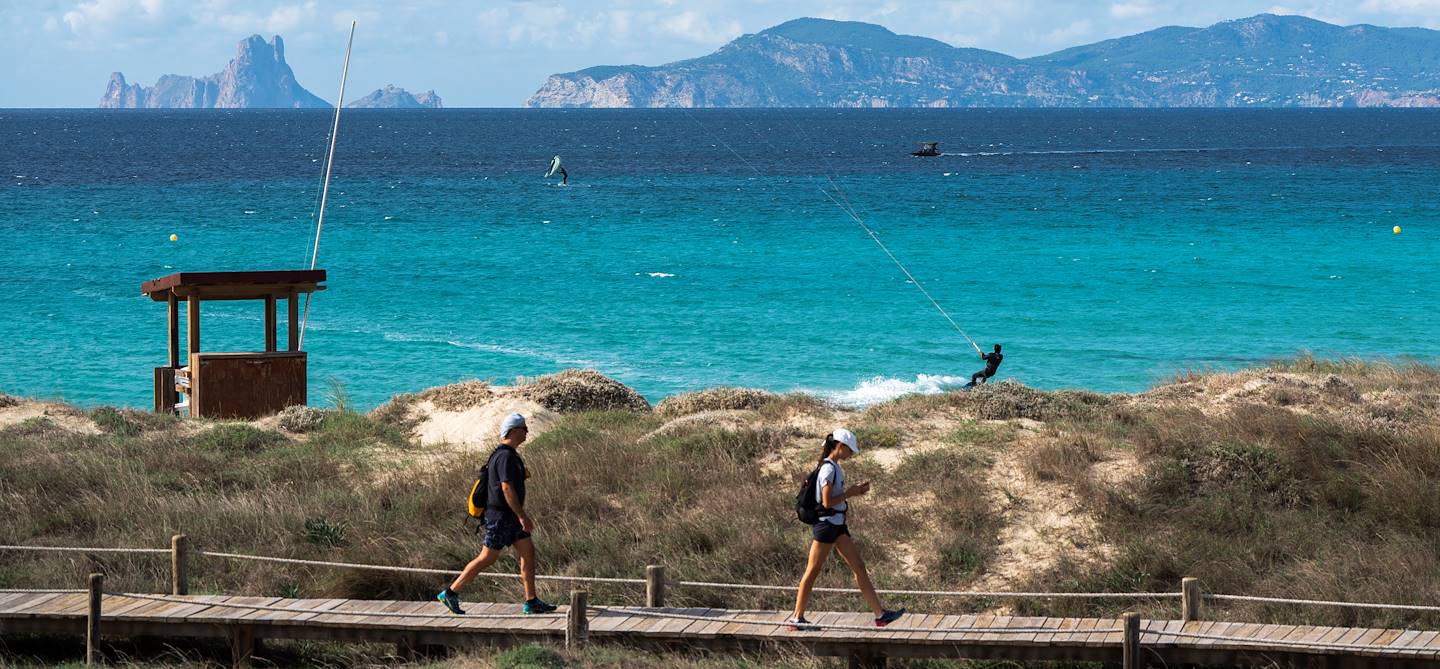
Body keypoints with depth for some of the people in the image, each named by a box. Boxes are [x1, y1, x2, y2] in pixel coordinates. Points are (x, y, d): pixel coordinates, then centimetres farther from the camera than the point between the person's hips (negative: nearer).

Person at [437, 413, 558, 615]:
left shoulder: (509, 454, 13)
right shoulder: (506, 456, -19)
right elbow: (507, 488, -25)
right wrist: (523, 517, -24)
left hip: (510, 517, 10)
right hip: (500, 516, -10)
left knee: (528, 551, 6)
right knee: (487, 558, -5)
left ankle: (532, 602, 7)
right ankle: (450, 593, 2)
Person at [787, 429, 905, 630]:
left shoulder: (835, 467, 14)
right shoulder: (828, 469, -16)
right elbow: (827, 502, -21)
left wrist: (855, 490, 7)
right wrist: (849, 493, -11)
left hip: (838, 525, 10)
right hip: (827, 523, -10)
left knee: (859, 567, 7)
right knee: (813, 571, -2)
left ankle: (880, 614, 6)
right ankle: (797, 618, 5)